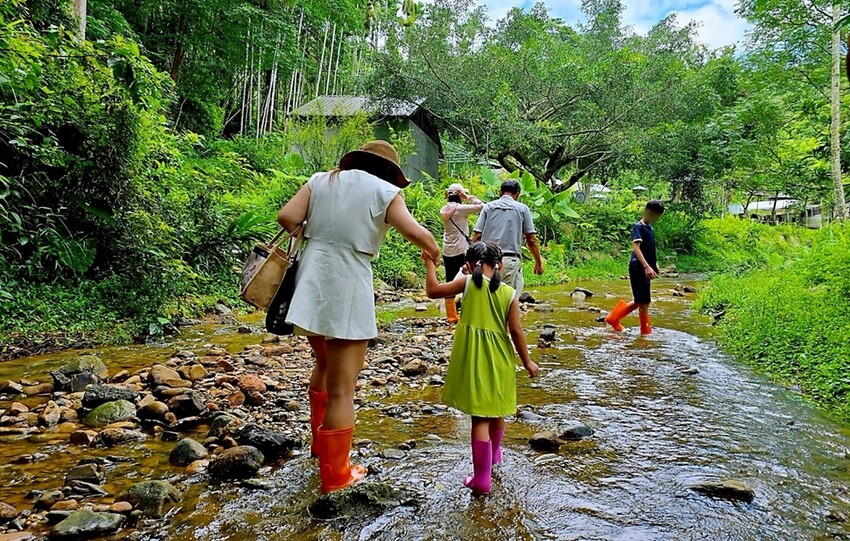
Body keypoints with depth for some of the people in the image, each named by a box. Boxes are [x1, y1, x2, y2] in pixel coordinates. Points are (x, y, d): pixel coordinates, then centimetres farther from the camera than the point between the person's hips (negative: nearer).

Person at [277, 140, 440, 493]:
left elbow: (287, 217, -1)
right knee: (341, 389, 5)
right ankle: (335, 474, 17)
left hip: (310, 288, 6)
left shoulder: (322, 180, 10)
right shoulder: (384, 191, -2)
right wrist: (433, 252, 5)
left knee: (325, 364, 29)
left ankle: (320, 441, 44)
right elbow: (414, 232, -15)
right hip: (347, 293, -6)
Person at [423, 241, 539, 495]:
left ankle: (482, 478, -2)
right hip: (499, 359, 3)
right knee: (496, 412, 22)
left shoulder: (468, 282, -6)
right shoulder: (509, 292, -1)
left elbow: (433, 291, -5)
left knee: (480, 417, -1)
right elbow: (516, 331, -2)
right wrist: (527, 361, 8)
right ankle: (494, 454, 46)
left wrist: (429, 263, 9)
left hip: (473, 359, -3)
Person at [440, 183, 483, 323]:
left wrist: (448, 198, 12)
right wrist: (468, 197, -7)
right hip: (461, 251, -6)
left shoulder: (444, 210, 5)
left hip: (447, 252, 6)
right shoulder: (461, 208, -12)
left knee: (450, 283, 10)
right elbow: (481, 206, -14)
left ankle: (451, 316, 15)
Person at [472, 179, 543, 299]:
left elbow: (477, 236, 5)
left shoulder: (488, 207, 12)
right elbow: (531, 240, 5)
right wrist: (538, 262, 14)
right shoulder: (522, 209, 7)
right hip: (510, 259, -3)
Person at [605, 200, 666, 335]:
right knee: (644, 302, -4)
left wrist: (655, 265, 24)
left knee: (640, 301, 15)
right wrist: (647, 266, -34)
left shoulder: (649, 228, 16)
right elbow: (635, 248, -25)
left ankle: (614, 318, 24)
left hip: (645, 270, 10)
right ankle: (646, 331, 5)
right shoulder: (639, 227, -12)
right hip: (639, 269, -10)